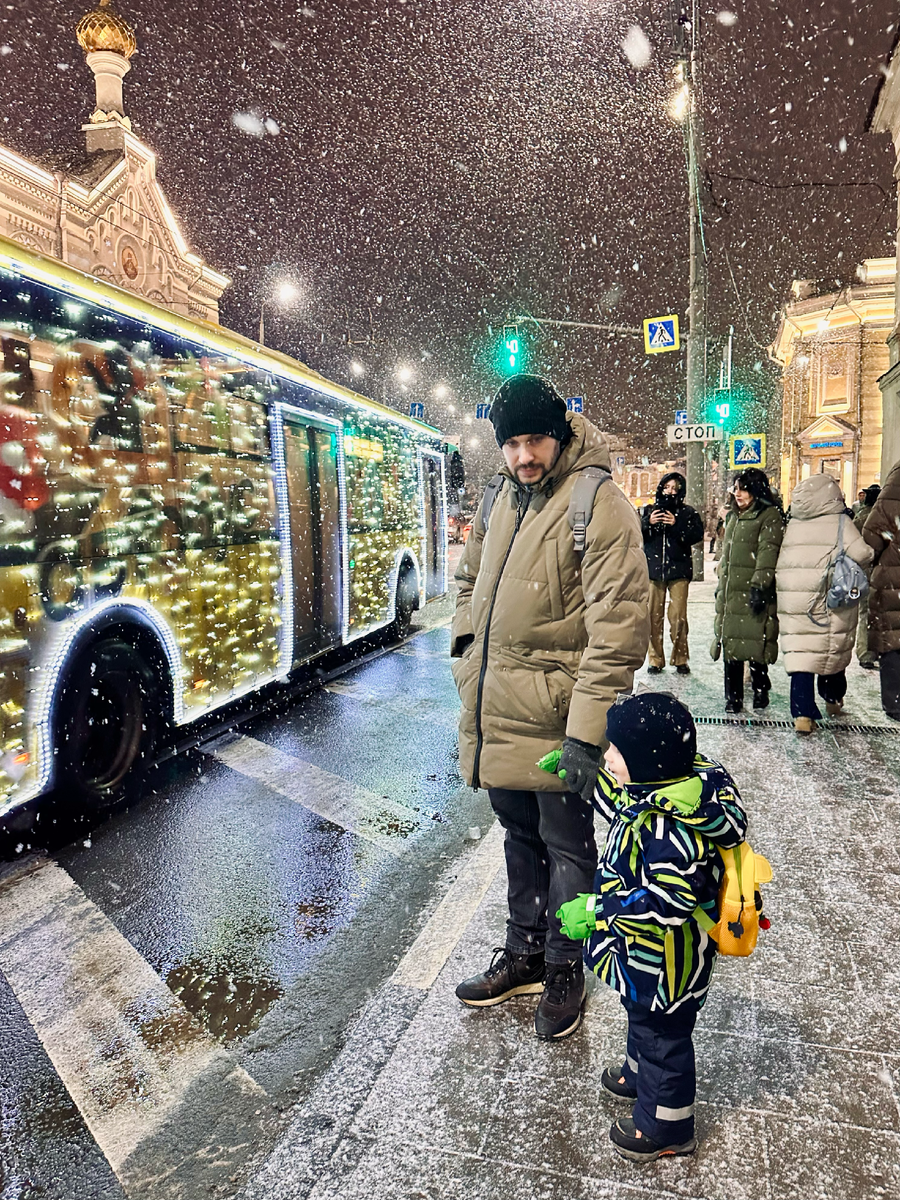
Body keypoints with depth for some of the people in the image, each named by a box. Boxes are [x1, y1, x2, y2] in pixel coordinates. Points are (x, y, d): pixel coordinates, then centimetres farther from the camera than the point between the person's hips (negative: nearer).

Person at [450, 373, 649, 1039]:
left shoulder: (600, 504, -15)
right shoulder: (501, 498, 9)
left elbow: (617, 628, -21)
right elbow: (472, 577, 26)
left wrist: (587, 731, -24)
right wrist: (466, 642, 13)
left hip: (554, 715, -7)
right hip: (495, 709, 8)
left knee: (566, 846, 11)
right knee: (520, 835, 22)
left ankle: (564, 968, 32)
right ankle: (524, 952, 41)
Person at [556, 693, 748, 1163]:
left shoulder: (669, 827, -37)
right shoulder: (651, 793, -7)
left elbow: (668, 901, -39)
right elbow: (619, 805, 15)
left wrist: (596, 910, -34)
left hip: (666, 960, -9)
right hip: (644, 952, 9)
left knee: (662, 1034, 14)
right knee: (643, 1018, 31)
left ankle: (667, 1126, 37)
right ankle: (641, 1075, 57)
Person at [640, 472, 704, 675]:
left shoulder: (688, 512, 8)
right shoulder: (649, 510, 13)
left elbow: (698, 534, -6)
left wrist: (677, 525, -16)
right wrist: (648, 522, -12)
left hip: (679, 569, -2)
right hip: (653, 569, 2)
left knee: (678, 617, -6)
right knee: (654, 616, 2)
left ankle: (680, 659, 8)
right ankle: (655, 659, 11)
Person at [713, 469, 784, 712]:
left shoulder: (770, 516, -5)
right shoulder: (733, 516, 21)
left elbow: (768, 552, -14)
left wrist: (759, 585, -22)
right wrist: (720, 585, 25)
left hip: (753, 592, -7)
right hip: (730, 592, 7)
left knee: (754, 644, -6)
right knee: (731, 644, 6)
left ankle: (760, 690, 13)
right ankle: (733, 697, 12)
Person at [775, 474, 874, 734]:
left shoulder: (792, 524, 6)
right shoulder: (840, 522, -5)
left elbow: (781, 560, 5)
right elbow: (861, 555, -13)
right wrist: (871, 557, 7)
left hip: (792, 599, 2)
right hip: (830, 599, -2)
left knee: (799, 654, -1)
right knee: (834, 651, 19)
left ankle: (802, 712, -9)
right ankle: (833, 699, 37)